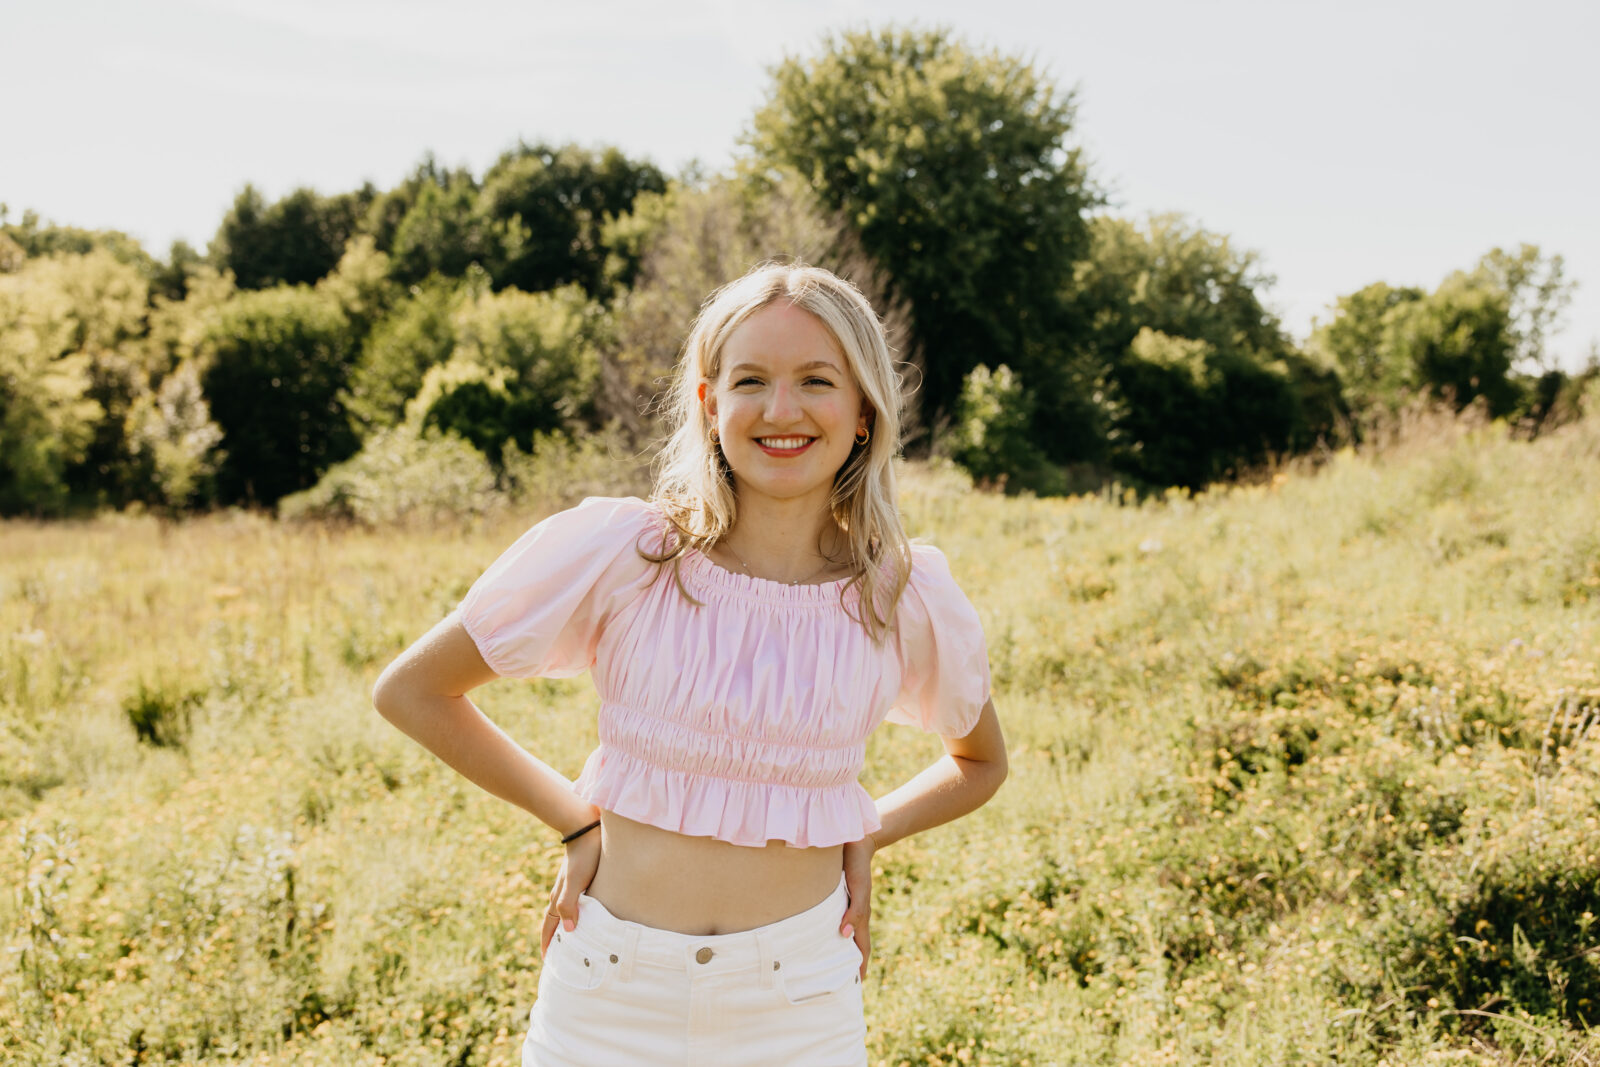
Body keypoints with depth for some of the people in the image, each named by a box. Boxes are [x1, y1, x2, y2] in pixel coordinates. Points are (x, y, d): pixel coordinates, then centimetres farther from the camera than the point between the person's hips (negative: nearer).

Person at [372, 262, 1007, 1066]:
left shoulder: (905, 598, -5)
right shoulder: (618, 554, -12)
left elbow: (981, 764, 16)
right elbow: (408, 691, -3)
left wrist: (864, 835, 0)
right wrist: (576, 820, -3)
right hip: (608, 1001, -1)